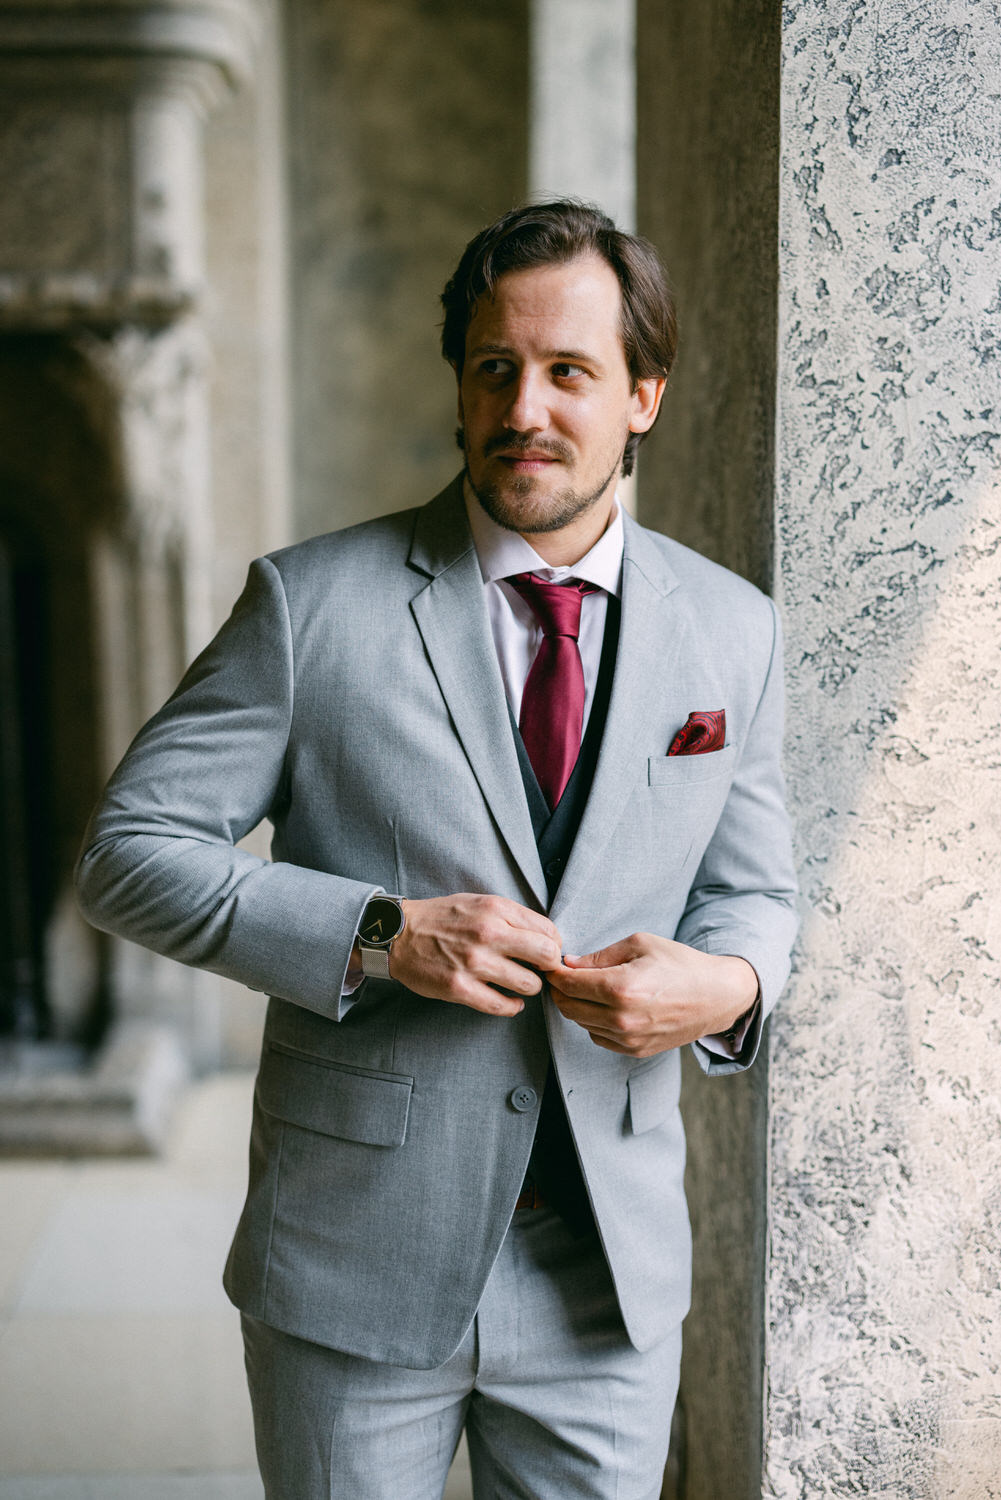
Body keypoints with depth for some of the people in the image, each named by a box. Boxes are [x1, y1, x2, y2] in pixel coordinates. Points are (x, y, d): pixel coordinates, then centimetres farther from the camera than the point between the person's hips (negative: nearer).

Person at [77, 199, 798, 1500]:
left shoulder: (733, 632, 2)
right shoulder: (312, 602, -8)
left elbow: (754, 893, 11)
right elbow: (128, 851, -7)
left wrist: (726, 983, -13)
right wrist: (380, 932, -20)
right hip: (356, 1262, -2)